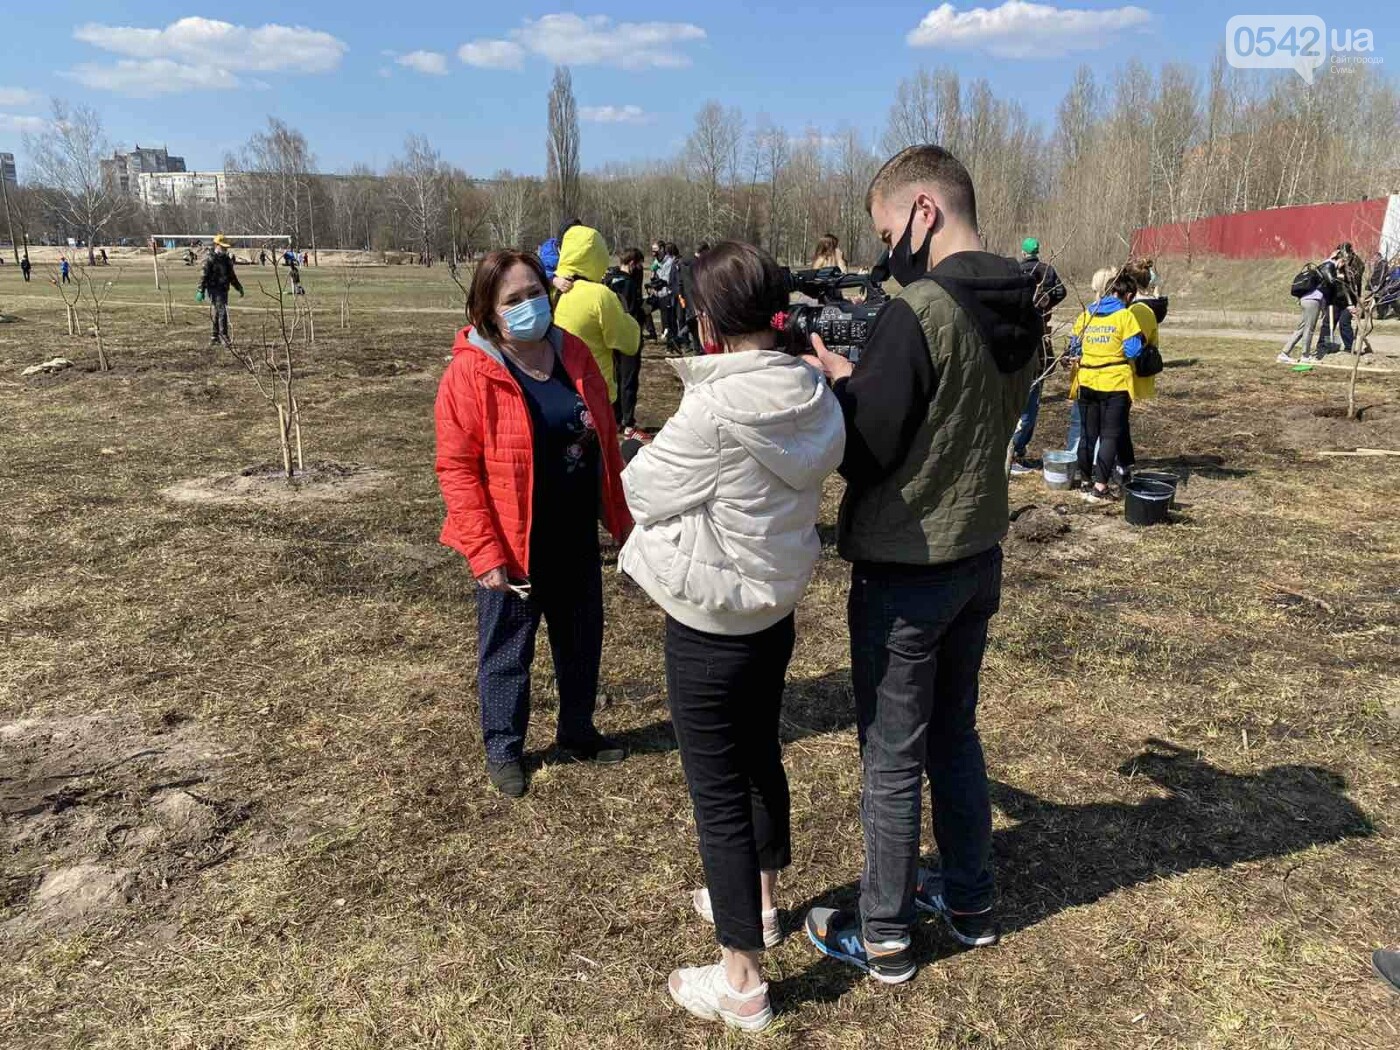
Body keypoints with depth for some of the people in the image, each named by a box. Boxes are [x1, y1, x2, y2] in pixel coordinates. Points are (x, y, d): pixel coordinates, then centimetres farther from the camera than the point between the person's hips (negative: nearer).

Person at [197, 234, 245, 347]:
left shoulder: (227, 260, 15)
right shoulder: (210, 260, -8)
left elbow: (232, 276, 25)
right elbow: (204, 275, -11)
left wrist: (239, 288, 20)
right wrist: (201, 291, -16)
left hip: (224, 290, 7)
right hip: (214, 290, -7)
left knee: (217, 314, 11)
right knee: (221, 312, -15)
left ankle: (215, 338, 17)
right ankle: (223, 336, -16)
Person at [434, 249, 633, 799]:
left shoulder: (574, 353, 0)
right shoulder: (469, 372, -16)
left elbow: (605, 440, 7)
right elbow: (456, 469, -17)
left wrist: (621, 518, 9)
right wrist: (485, 553, -20)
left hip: (578, 541, 6)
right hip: (514, 548, -5)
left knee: (582, 644, 21)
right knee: (507, 652, 13)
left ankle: (578, 733, 43)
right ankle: (503, 748, 35)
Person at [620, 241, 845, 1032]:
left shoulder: (715, 412, -26)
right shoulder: (815, 397, -4)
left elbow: (641, 489, -12)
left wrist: (655, 450, 7)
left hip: (710, 626, -8)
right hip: (776, 609, 8)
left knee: (718, 791, 6)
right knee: (761, 758, 25)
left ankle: (742, 982, 22)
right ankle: (760, 902, 49)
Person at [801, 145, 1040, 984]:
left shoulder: (917, 315, -23)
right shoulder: (1024, 312, 3)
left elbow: (863, 455, -19)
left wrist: (837, 381, -3)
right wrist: (868, 379, 7)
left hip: (903, 572, -8)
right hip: (979, 556, 8)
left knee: (893, 757, 7)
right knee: (956, 732, 22)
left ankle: (884, 936, 24)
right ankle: (970, 900, 38)